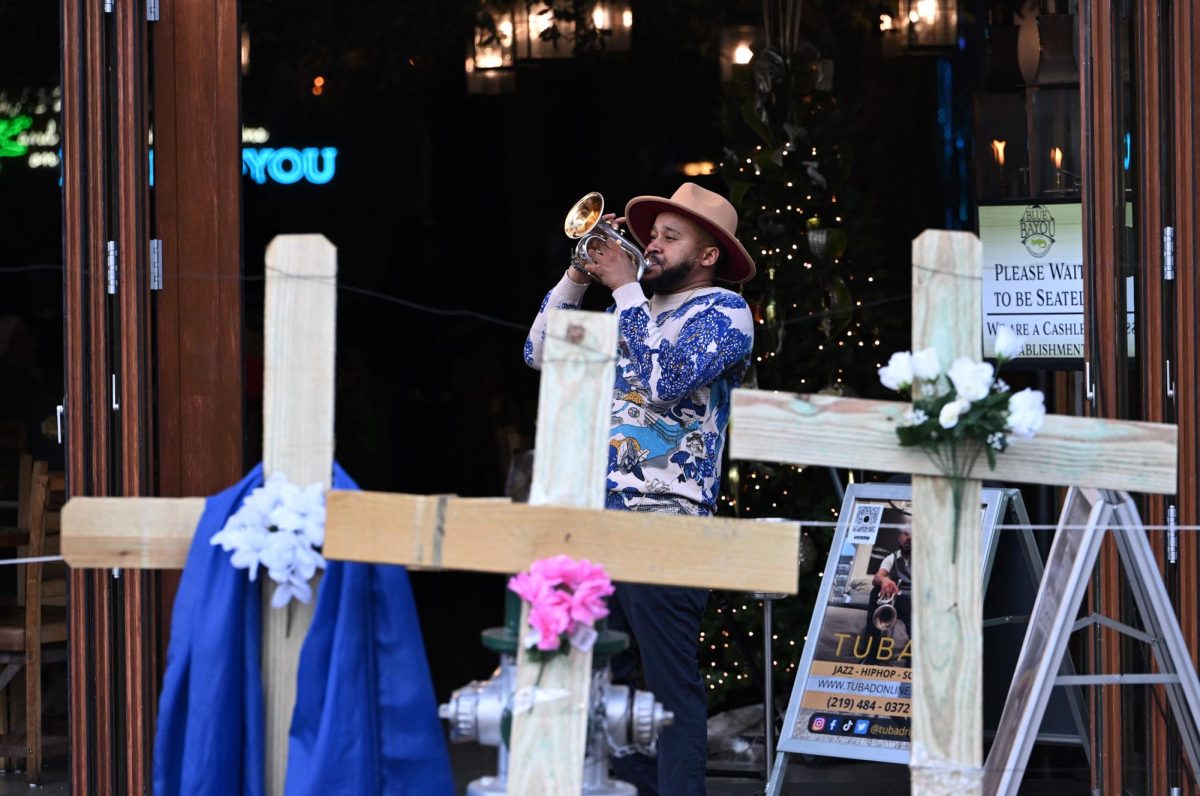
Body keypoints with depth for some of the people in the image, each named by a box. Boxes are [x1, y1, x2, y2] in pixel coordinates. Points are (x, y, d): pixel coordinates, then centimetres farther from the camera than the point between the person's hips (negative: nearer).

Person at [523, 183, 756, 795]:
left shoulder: (723, 311, -4)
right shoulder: (632, 309, 19)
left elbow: (665, 380, -20)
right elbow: (542, 354, 18)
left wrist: (624, 287, -12)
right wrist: (579, 276, 7)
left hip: (664, 519, -8)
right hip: (597, 516, 8)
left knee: (670, 685, -8)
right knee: (603, 677, 11)